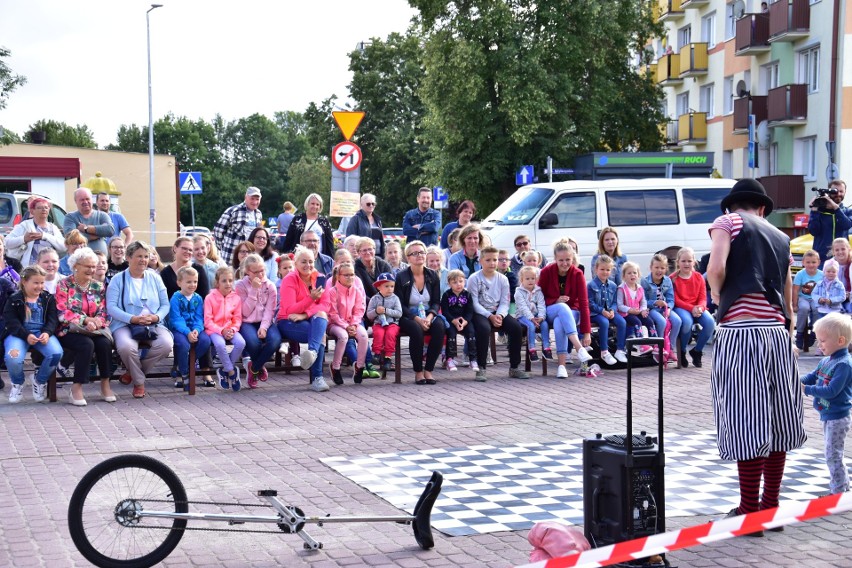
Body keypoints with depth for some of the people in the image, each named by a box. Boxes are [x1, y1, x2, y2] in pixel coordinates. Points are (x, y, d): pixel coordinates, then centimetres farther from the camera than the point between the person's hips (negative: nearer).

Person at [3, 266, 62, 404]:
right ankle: (17, 384, 3)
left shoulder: (48, 298, 12)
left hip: (42, 333, 2)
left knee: (56, 353, -30)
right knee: (13, 357, -34)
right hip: (19, 334, -2)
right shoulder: (14, 300, 4)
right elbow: (12, 322, -6)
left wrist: (47, 333, -18)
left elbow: (52, 319, 4)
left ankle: (40, 381, 1)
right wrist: (26, 335, -22)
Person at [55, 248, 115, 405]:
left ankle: (105, 384, -17)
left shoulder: (98, 287, 13)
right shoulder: (64, 285, -1)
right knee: (87, 344, -34)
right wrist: (86, 320, -22)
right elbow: (62, 313, -11)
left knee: (105, 343, -29)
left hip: (94, 330, 4)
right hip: (69, 331, -4)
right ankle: (77, 389, -29)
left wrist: (97, 321, -17)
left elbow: (104, 313, 7)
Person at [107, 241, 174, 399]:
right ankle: (139, 382, -7)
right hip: (125, 325, -3)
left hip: (153, 325, 3)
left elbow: (165, 304, 12)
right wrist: (133, 319, -19)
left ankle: (133, 371, -3)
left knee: (166, 344, -29)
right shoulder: (118, 279, 5)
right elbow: (111, 307, -6)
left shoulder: (155, 278, 16)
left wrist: (156, 317, -10)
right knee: (126, 347, -37)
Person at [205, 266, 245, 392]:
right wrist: (221, 331, -17)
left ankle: (225, 370, -9)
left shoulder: (236, 297, 6)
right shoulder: (210, 297, -3)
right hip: (214, 329, -3)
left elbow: (238, 319, 7)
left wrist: (233, 330, -13)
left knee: (241, 343, -27)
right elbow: (208, 320, -7)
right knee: (220, 344, -35)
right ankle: (232, 372, -18)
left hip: (230, 329, 3)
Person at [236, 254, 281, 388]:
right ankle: (260, 367, 1)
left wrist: (263, 327, -21)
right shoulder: (241, 285, -1)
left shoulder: (270, 286, 4)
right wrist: (254, 290, -13)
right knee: (253, 342, -36)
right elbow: (245, 312, -8)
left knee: (275, 340, -31)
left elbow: (269, 310, -3)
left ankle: (253, 368, -5)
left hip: (265, 322, 2)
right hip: (247, 323, -2)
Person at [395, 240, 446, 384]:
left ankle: (428, 370, -20)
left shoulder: (432, 276, 7)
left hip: (428, 315, 3)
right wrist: (417, 319, -22)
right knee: (416, 330, -36)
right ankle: (418, 371, -20)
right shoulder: (401, 277, -5)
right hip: (408, 317, -3)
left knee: (439, 328, -30)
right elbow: (400, 305, -8)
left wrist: (429, 317, -15)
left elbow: (436, 302, 6)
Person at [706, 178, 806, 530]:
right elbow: (788, 299, 20)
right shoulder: (780, 237, 20)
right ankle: (771, 507, 20)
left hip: (741, 333, -6)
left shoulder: (727, 222, 3)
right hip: (777, 333, 6)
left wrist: (716, 293, 4)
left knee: (746, 423, -3)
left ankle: (749, 512, 2)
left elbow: (716, 267, -15)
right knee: (775, 420, 12)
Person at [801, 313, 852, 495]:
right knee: (833, 454, 18)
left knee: (833, 455, -6)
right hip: (827, 415, 9)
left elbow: (831, 391, -25)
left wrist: (806, 389, -23)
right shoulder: (826, 361, 9)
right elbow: (811, 377, 13)